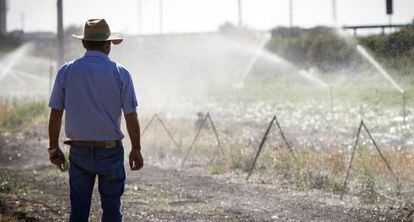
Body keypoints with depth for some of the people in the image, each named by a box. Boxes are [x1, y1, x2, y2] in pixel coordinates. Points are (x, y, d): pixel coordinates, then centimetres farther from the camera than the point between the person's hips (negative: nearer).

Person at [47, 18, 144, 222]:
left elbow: (55, 115, -1)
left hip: (79, 151, 1)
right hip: (111, 152, -1)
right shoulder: (120, 73, -6)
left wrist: (54, 148, 9)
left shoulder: (66, 72, -2)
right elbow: (131, 116, -6)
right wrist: (136, 149, 5)